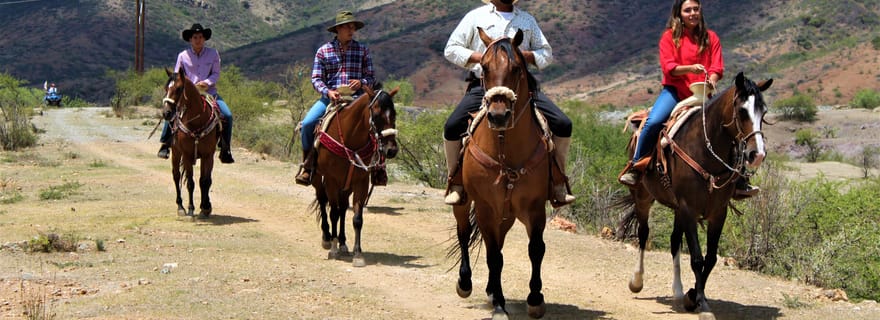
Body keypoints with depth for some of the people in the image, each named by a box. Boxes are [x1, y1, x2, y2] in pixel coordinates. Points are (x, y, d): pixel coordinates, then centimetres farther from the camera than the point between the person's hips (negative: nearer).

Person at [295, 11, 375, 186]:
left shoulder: (362, 50, 9)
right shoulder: (324, 51, 7)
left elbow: (370, 77, 10)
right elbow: (316, 79, 4)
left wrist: (361, 82, -14)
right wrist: (328, 92, -16)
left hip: (355, 97, 0)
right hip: (330, 97, 0)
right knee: (307, 123, -22)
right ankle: (307, 166, -3)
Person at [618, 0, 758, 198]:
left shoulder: (710, 37, 9)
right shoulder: (670, 36, 1)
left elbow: (717, 68, 0)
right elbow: (668, 67, -10)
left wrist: (711, 81, -22)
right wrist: (690, 68, -28)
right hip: (675, 91, -2)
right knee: (653, 122, -29)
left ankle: (738, 181, 1)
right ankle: (635, 167, -14)